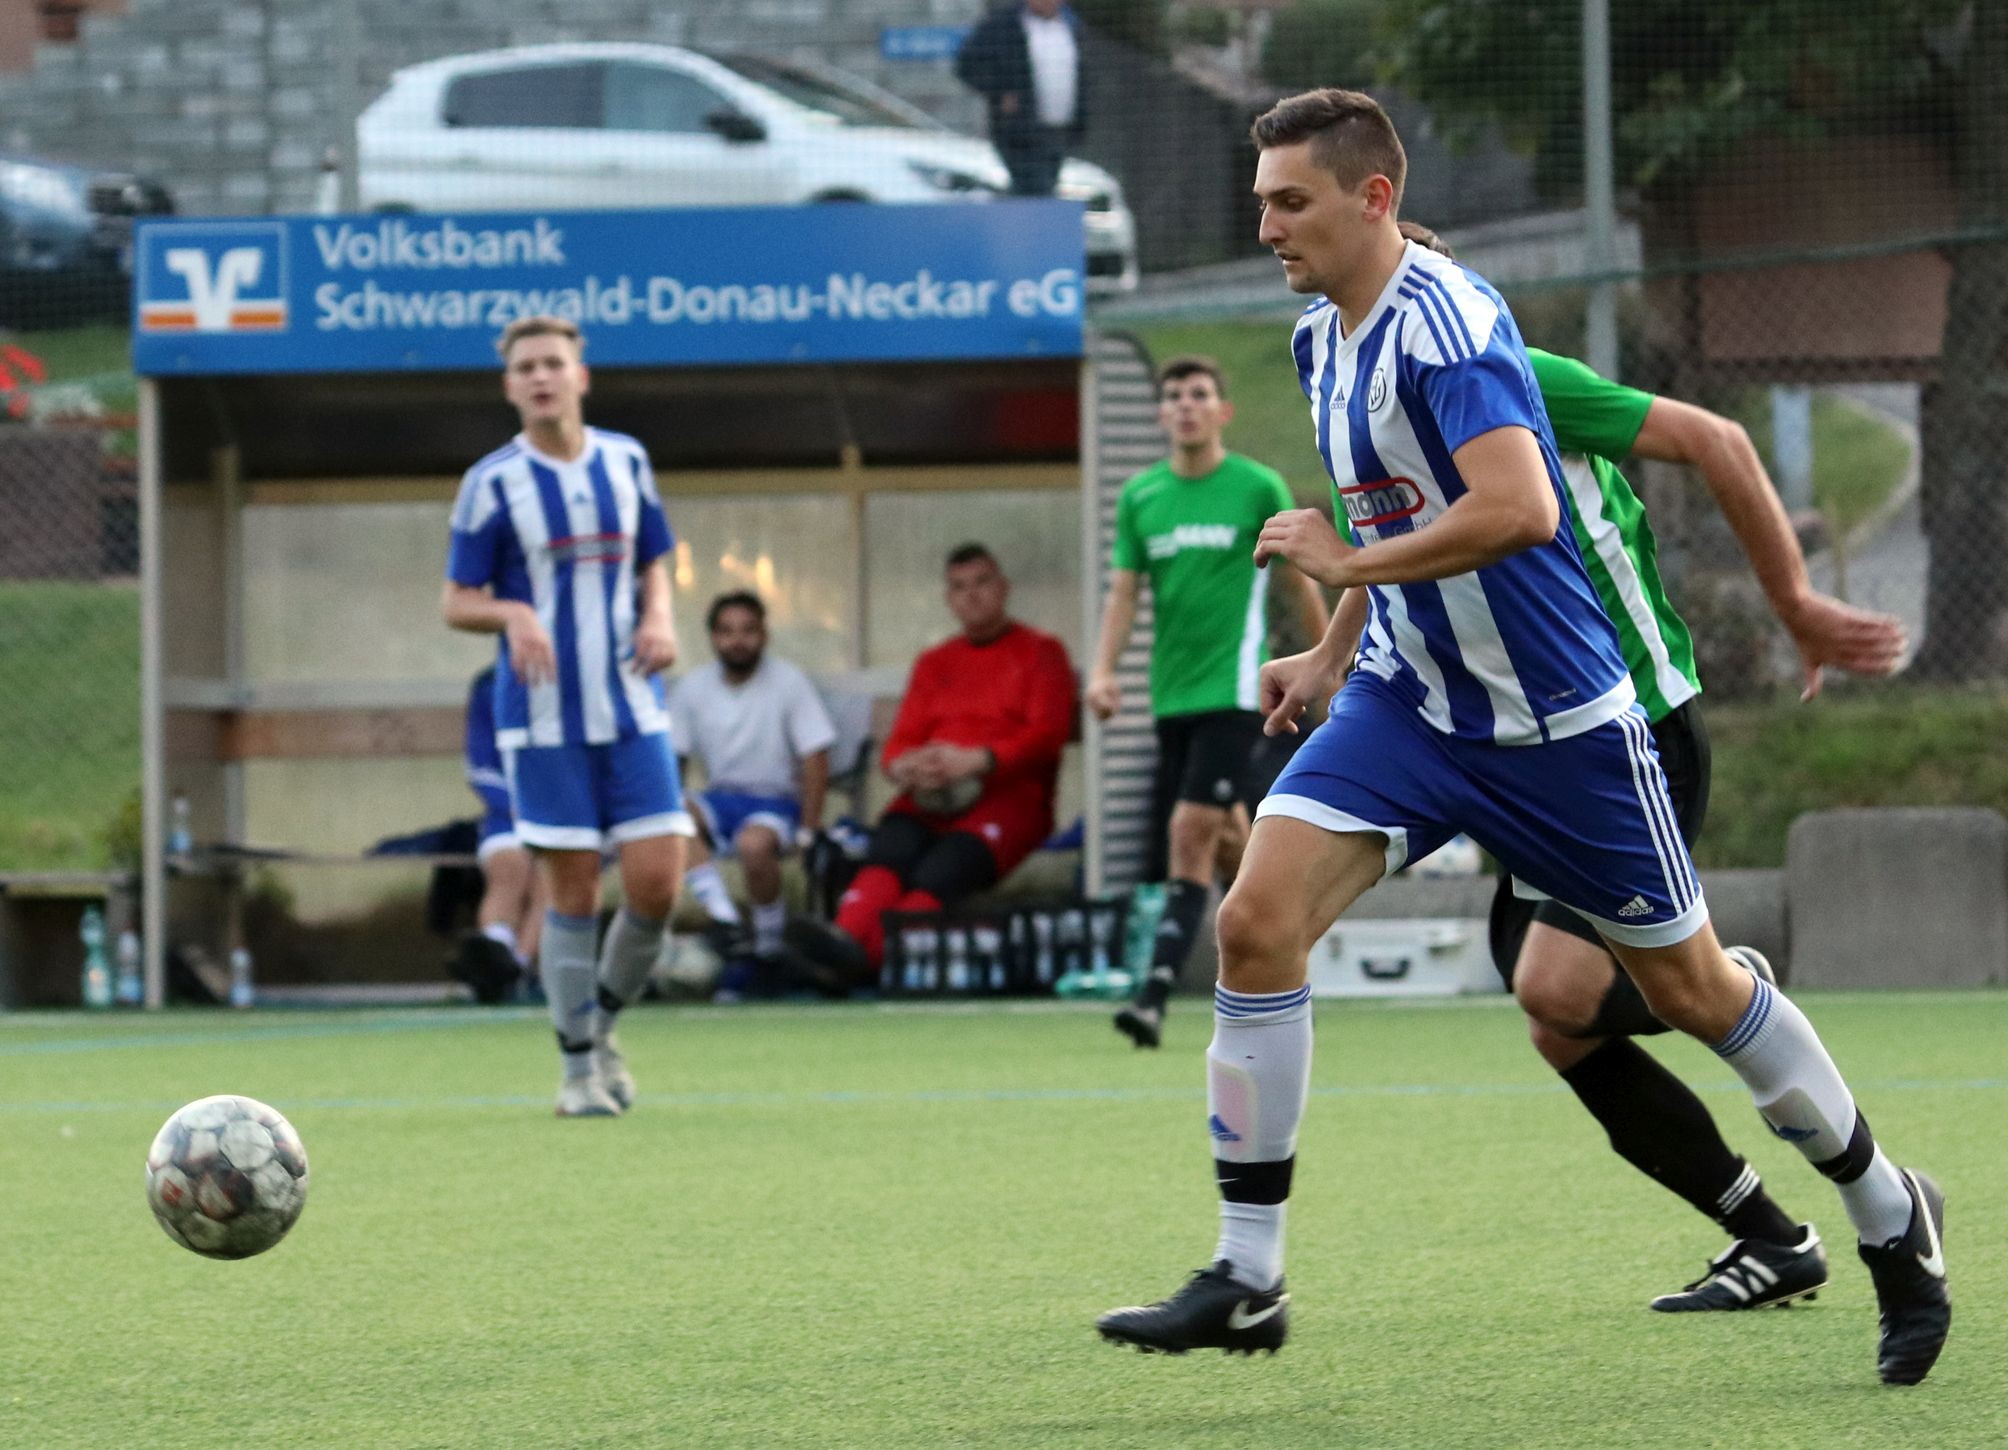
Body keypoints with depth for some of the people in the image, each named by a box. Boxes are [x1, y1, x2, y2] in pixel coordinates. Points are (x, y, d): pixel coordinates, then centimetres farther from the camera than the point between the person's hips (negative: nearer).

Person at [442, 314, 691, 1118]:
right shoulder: (492, 482, -3)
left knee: (657, 880, -4)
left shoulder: (626, 462, 7)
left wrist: (659, 619, -3)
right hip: (543, 719, -3)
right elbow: (455, 602, 0)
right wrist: (512, 614, -20)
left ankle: (602, 1026, 19)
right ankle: (577, 1067, 9)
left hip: (631, 710, 3)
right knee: (571, 892, -2)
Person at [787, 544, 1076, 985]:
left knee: (944, 867, -36)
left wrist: (978, 761, -19)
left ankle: (874, 952, -62)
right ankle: (848, 939, -60)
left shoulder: (1041, 652, 14)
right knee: (892, 844, -33)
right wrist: (903, 765, -10)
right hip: (933, 799, 4)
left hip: (1012, 796, -4)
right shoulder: (934, 663, 27)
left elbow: (1048, 734, -2)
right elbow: (901, 741, 18)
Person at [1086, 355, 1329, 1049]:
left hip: (1234, 687, -5)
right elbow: (1124, 589, 9)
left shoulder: (1260, 488, -2)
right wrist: (1104, 669, -6)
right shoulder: (1139, 496, 9)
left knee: (1191, 832, -16)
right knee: (1229, 838, 11)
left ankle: (1157, 993, -22)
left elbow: (1301, 581, 6)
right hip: (1172, 696, 5)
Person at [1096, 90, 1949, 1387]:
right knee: (1257, 920, -13)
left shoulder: (1446, 320, -22)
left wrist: (1349, 561, -26)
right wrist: (1335, 654, 20)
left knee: (1691, 988, 5)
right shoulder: (1324, 339, 6)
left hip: (1555, 719, -7)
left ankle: (1891, 1215, 27)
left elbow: (1519, 510, -35)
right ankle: (1247, 1282, -9)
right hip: (1409, 698, 7)